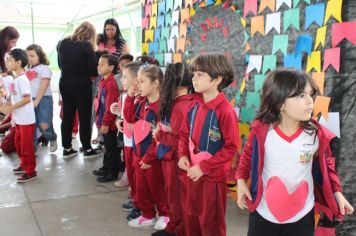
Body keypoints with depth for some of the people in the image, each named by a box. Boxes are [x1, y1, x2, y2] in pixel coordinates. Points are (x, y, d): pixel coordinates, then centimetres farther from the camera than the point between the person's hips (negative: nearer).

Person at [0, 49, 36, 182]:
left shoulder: (21, 79, -18)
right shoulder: (15, 79, 10)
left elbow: (27, 98, -23)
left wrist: (11, 108, -20)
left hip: (26, 120, -9)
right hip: (18, 119, 9)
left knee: (26, 145, -1)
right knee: (18, 143, 19)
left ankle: (30, 171, 9)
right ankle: (24, 165, 34)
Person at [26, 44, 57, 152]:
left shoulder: (44, 68, -4)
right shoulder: (28, 70, 16)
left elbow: (44, 86, -12)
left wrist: (37, 101, -18)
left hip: (44, 100, -6)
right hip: (31, 100, 6)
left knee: (44, 125, -8)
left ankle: (52, 139, 22)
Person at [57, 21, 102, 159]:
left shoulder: (62, 43, 6)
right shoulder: (86, 46, -12)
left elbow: (60, 64, 16)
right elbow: (94, 69, -13)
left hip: (64, 83, 6)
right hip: (81, 85, -6)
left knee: (67, 116, 12)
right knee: (85, 117, 4)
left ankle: (66, 149, 19)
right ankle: (87, 149, 11)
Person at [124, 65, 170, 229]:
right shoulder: (141, 102, 4)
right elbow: (129, 118, 12)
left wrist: (149, 157, -18)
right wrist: (130, 97, 0)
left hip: (153, 157, -8)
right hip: (139, 154, 8)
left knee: (156, 188, 10)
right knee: (141, 188, 18)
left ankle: (164, 215, 31)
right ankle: (148, 215, 35)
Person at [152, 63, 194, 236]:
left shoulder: (180, 106, -22)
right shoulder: (177, 103, 7)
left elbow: (178, 139, -25)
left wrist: (159, 134, -12)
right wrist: (161, 131, -6)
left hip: (177, 161, -9)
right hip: (170, 158, 9)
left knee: (179, 198, 6)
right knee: (173, 195, 21)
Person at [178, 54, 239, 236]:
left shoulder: (225, 110, -21)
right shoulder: (194, 106, 0)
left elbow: (231, 148, -19)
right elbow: (184, 134, 12)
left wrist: (204, 167, -21)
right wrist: (183, 155, -6)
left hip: (214, 176, -6)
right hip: (194, 172, 7)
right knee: (192, 217, 23)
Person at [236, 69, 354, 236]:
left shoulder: (317, 134, -13)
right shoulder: (261, 131, -17)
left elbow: (326, 164, 3)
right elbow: (248, 155, 1)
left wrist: (337, 193, 2)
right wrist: (241, 181, -3)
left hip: (302, 215, 1)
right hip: (263, 212, -1)